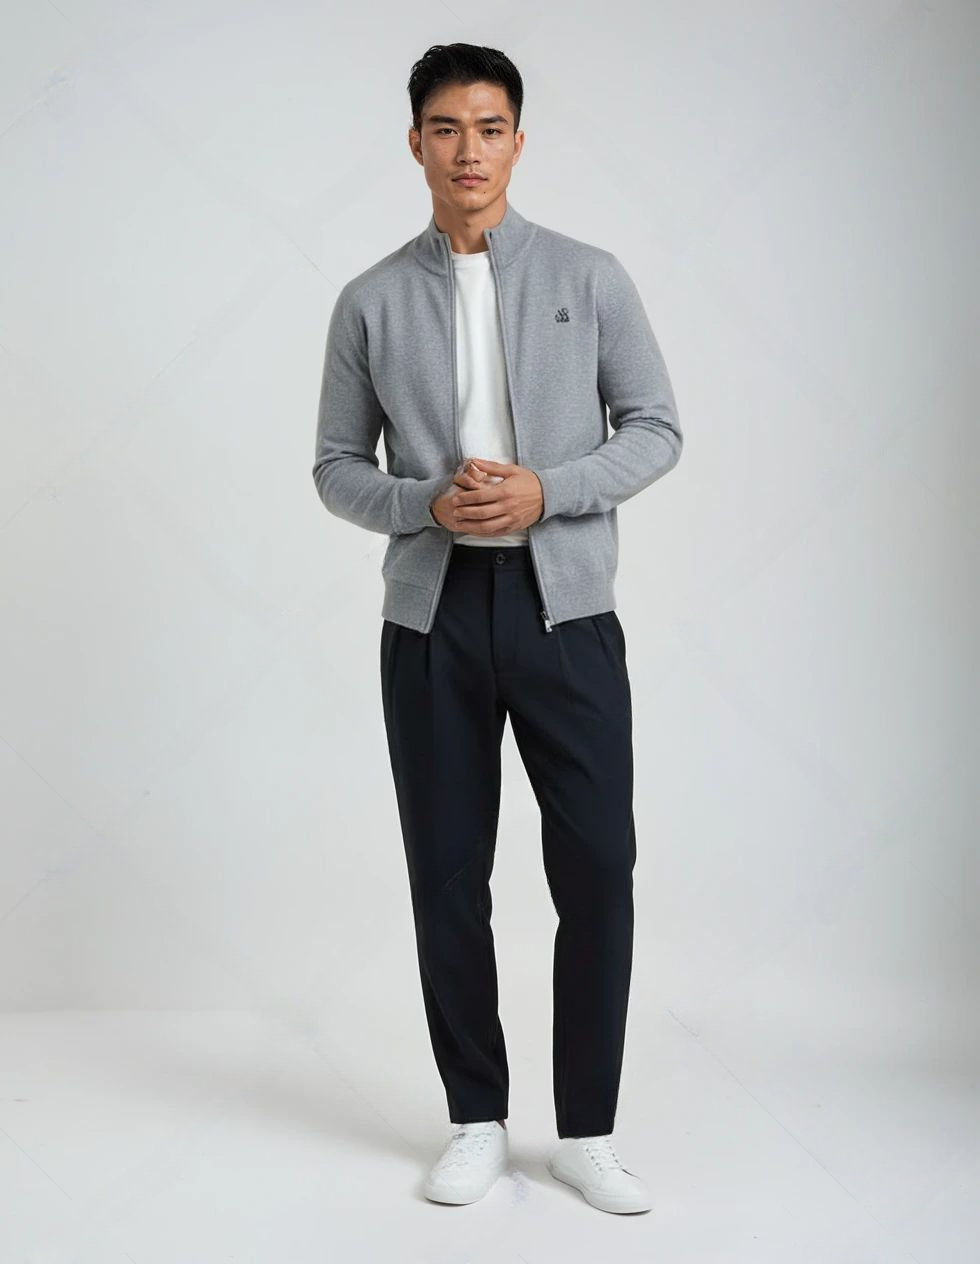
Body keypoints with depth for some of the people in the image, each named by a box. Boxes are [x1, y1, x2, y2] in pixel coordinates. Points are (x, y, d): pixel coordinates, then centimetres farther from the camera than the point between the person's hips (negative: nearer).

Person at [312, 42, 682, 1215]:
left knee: (596, 868, -2)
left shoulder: (590, 277, 3)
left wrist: (546, 492, -13)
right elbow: (337, 467, 7)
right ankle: (477, 1121, 22)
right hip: (432, 614, 1)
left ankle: (586, 1131, 14)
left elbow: (656, 429, 3)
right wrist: (428, 502, -13)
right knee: (448, 875, 6)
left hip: (566, 608, -1)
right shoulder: (371, 301, 5)